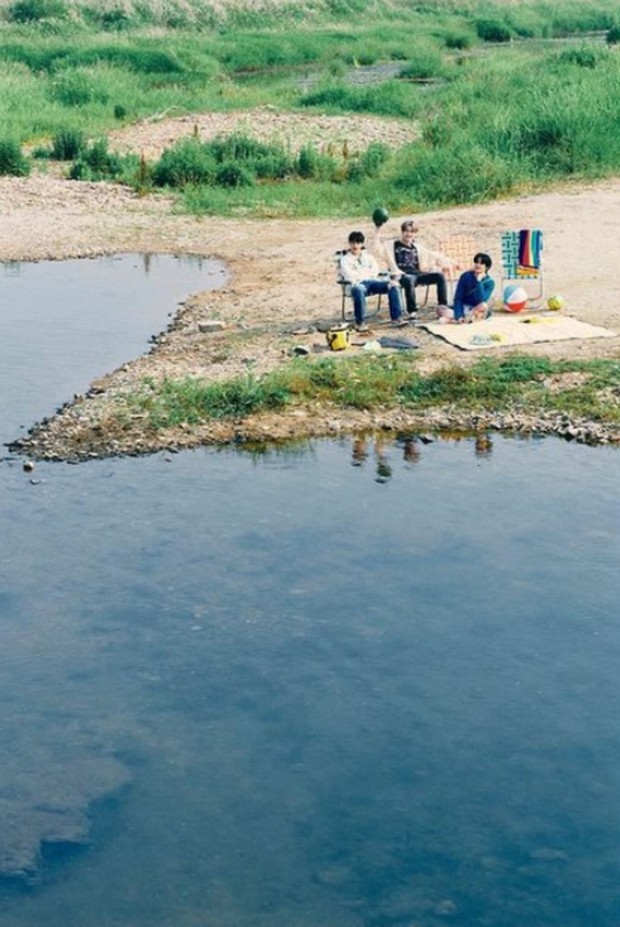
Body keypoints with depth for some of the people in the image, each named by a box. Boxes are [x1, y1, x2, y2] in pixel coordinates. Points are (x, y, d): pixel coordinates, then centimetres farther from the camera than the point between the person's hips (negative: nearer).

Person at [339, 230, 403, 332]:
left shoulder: (367, 256, 27)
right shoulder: (345, 259, 12)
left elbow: (375, 269, 15)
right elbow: (348, 275, -4)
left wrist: (361, 273, 1)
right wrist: (367, 272, -2)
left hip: (371, 281, 4)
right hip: (357, 284, -4)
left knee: (392, 284, -23)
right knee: (359, 290, -44)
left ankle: (396, 317, -26)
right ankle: (360, 323, -40)